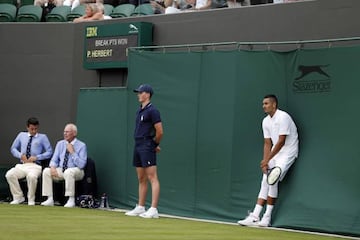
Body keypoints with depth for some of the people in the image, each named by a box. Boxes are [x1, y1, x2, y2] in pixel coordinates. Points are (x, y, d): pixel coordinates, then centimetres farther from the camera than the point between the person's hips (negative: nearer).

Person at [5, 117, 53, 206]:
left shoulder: (42, 137, 9)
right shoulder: (21, 135, 18)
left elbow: (49, 152, 4)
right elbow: (13, 148, 21)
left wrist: (37, 157, -10)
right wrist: (20, 155, 0)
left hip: (35, 166, -3)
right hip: (21, 165, 3)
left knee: (31, 176, -38)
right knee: (9, 175, -26)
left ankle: (31, 200, -17)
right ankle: (18, 197, -8)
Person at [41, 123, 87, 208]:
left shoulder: (81, 146, -8)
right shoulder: (60, 144, 7)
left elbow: (81, 165, -17)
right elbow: (54, 159, 8)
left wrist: (72, 152, -21)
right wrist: (53, 167, -15)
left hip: (76, 171, -6)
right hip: (61, 170, 6)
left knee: (68, 172, -38)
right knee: (46, 171, -17)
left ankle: (71, 200, -31)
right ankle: (50, 199, -15)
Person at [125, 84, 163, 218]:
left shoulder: (152, 111, -11)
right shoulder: (139, 111, 16)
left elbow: (159, 131, -14)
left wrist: (155, 144, 0)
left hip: (147, 148, -9)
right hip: (138, 147, 9)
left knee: (152, 178, -10)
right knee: (141, 179, 13)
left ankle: (153, 210, -14)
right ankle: (140, 208, 19)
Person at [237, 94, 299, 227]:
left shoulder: (283, 117, -18)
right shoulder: (266, 121, 7)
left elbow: (281, 142, -21)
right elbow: (267, 144, 8)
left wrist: (267, 159, -19)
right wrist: (265, 162, -4)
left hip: (288, 152, -8)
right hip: (275, 153, 8)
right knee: (265, 182, 1)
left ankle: (267, 217, -11)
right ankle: (255, 217, 0)